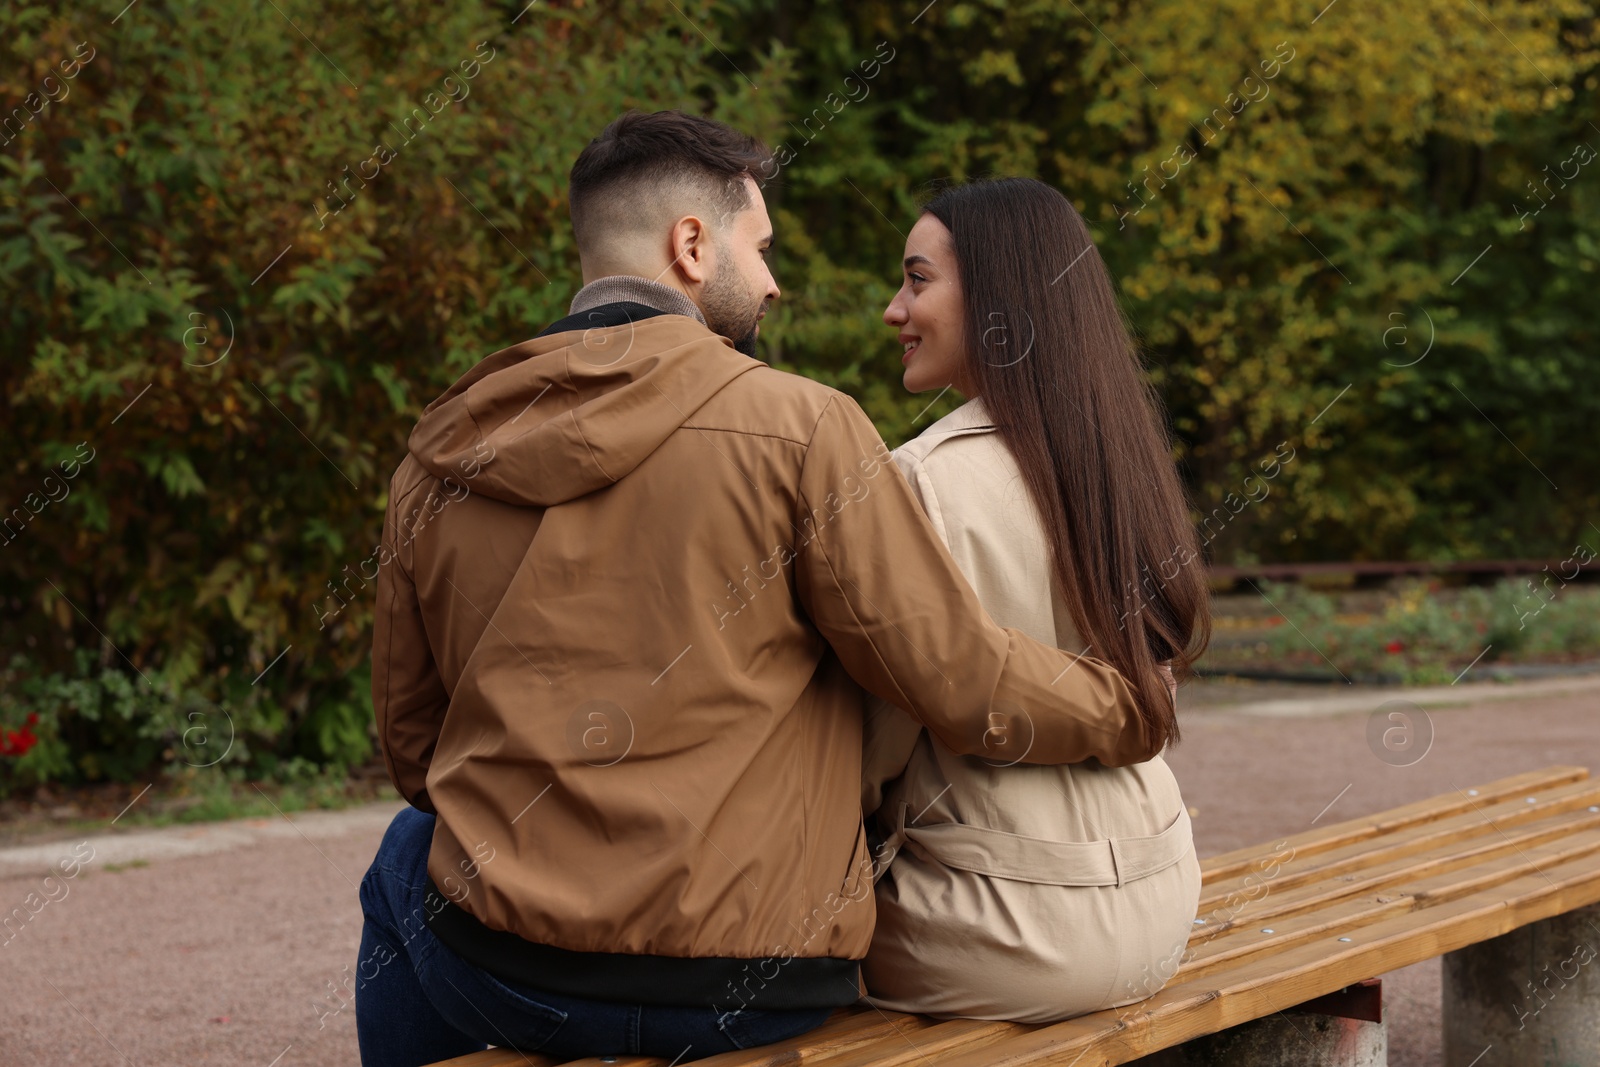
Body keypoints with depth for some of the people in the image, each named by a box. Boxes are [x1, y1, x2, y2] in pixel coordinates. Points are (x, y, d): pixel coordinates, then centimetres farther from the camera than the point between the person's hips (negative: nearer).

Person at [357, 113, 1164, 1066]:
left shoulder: (438, 454, 2)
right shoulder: (800, 427, -11)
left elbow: (411, 742, 10)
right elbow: (962, 682, -9)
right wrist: (1134, 711, 10)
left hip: (502, 974, 2)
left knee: (410, 853, 36)